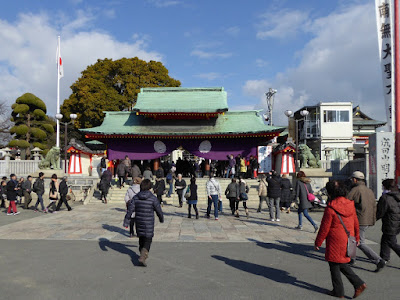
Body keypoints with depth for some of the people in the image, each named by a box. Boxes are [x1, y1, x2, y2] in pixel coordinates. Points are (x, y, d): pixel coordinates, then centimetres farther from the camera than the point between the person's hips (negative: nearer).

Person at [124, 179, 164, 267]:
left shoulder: (136, 197, -4)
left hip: (139, 222, 4)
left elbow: (130, 210, -5)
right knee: (148, 240, 5)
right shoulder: (153, 198, -14)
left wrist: (126, 222, 0)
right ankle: (142, 257, -11)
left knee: (141, 238, 21)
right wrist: (161, 219, 14)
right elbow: (158, 210, -5)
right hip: (149, 223, -4)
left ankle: (144, 254, 37)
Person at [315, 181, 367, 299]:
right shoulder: (350, 204, 0)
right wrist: (356, 237, 26)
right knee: (342, 264, 22)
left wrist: (318, 242, -3)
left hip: (335, 242, -7)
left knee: (334, 265, 9)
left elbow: (324, 228, -14)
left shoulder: (331, 208, -20)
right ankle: (359, 284, 15)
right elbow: (355, 223, 11)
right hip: (348, 240, 7)